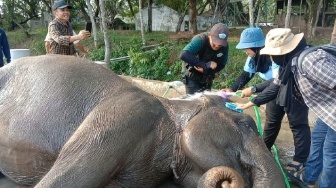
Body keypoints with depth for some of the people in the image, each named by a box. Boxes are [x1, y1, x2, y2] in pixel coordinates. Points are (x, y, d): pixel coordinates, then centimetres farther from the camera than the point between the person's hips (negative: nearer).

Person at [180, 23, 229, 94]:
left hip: (206, 77, 5)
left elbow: (221, 65, -7)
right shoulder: (200, 40, -32)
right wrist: (206, 65, -44)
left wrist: (206, 70, -25)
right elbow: (183, 55, -45)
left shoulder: (225, 46, -18)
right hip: (192, 75, -5)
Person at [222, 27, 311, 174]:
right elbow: (246, 75, -4)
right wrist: (232, 89, -19)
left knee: (297, 123, -4)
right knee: (272, 119, 17)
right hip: (277, 88, 8)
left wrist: (254, 89, -40)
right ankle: (265, 148, 32)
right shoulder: (254, 56, -8)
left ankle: (300, 160, 3)